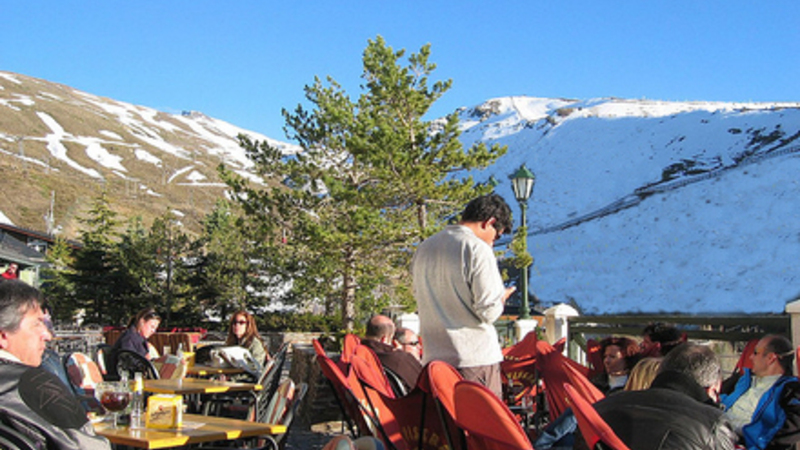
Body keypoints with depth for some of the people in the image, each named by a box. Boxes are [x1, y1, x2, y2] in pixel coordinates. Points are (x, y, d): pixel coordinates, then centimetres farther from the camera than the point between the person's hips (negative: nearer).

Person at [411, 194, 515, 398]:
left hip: (434, 358, 7)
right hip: (477, 357, -7)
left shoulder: (423, 249, 10)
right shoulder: (478, 250, -13)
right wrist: (502, 297, 6)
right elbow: (489, 311, -15)